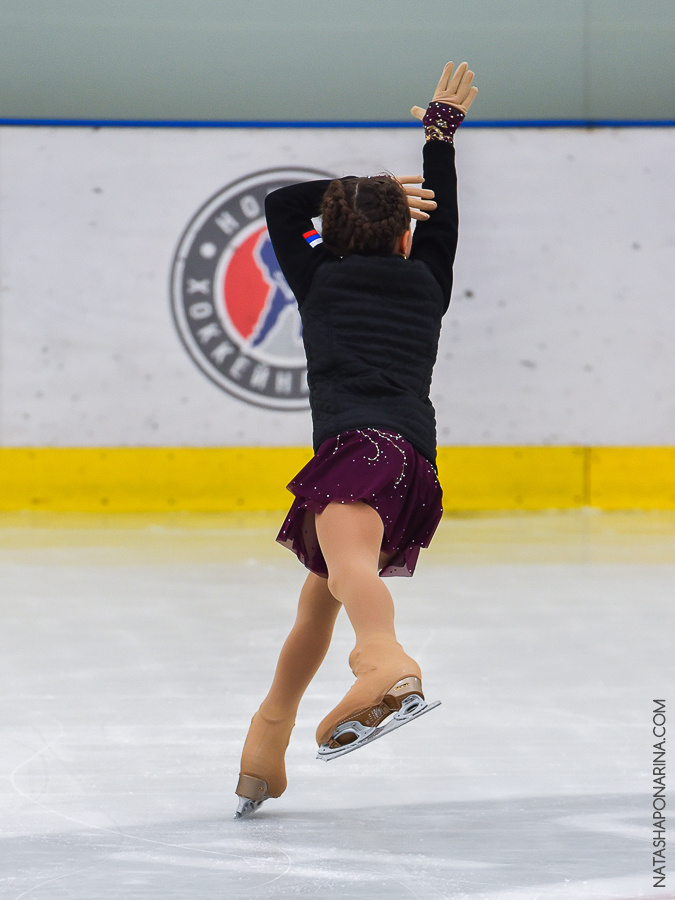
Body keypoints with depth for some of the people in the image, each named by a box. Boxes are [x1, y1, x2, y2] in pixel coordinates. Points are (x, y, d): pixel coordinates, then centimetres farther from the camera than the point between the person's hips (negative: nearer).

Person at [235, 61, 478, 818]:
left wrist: (363, 192, 39)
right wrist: (442, 132, 56)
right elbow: (441, 223, 45)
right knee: (318, 598, 24)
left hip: (358, 445, -5)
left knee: (349, 567, -33)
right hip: (416, 457, 5)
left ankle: (388, 668, -64)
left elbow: (280, 204, 35)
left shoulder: (321, 280, 19)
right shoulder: (426, 287, 25)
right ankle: (268, 740, 31)